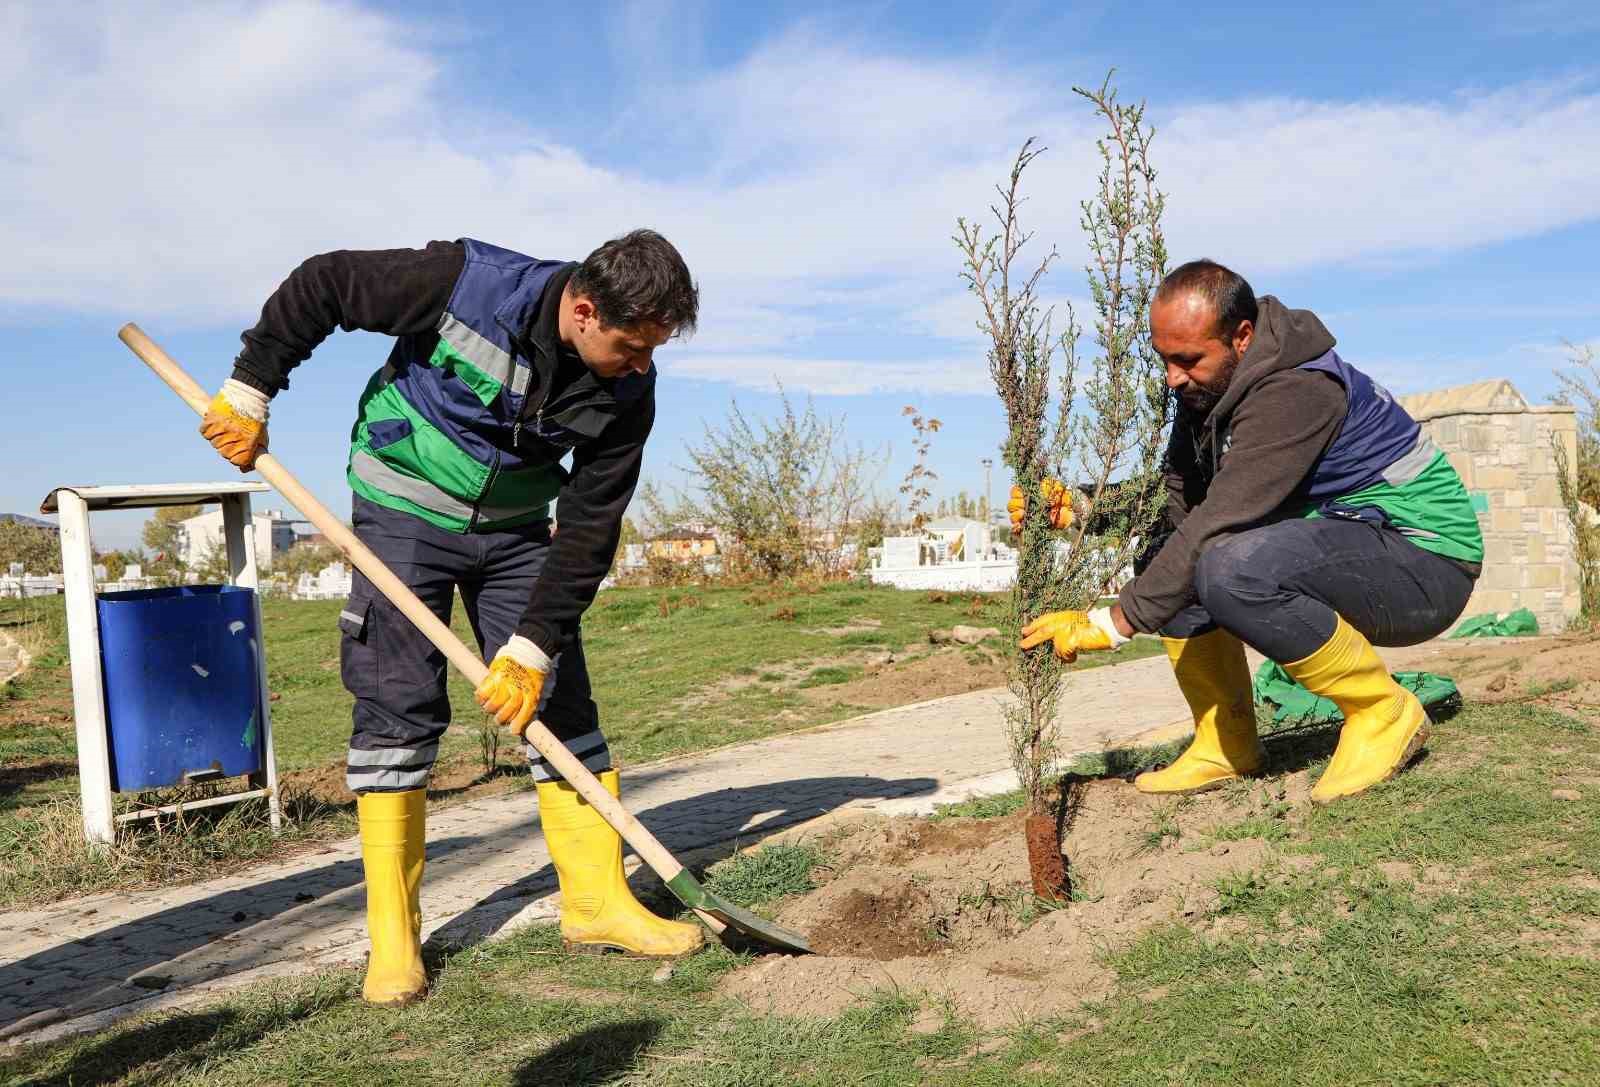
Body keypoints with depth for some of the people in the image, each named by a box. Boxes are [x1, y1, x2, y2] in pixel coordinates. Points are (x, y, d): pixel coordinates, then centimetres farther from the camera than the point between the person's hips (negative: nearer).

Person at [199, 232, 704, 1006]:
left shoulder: (626, 394, -18)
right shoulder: (467, 282, -28)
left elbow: (589, 530, -15)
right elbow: (321, 286, -14)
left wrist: (532, 648, -19)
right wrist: (250, 391, -9)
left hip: (514, 527, 3)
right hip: (405, 507, -3)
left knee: (563, 699, -1)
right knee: (397, 704, -7)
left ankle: (597, 899, 9)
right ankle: (392, 932, 3)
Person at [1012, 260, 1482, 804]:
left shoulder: (1295, 391, -26)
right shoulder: (1207, 388, 3)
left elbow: (1220, 520, -32)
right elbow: (1173, 500, 1)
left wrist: (1111, 623, -31)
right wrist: (1079, 510, -15)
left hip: (1425, 561, -9)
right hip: (1338, 552, 9)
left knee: (1231, 569, -33)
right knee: (1162, 558, -3)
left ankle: (1384, 712, -13)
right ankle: (1227, 745, 4)